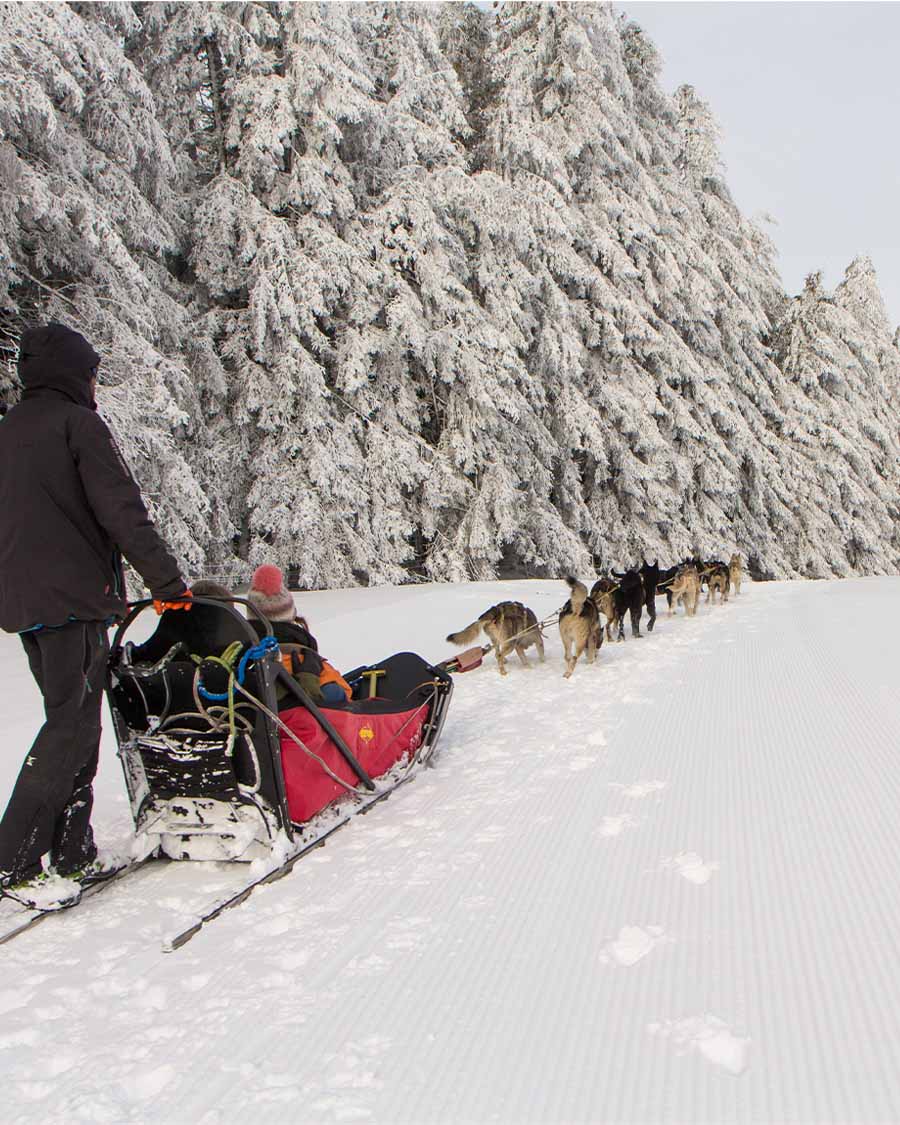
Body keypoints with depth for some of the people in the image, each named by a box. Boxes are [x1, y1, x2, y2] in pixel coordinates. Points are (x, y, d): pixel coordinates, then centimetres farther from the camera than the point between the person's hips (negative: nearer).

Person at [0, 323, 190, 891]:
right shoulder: (79, 424, -7)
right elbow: (123, 512, -14)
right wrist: (168, 582, -11)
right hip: (74, 598, -8)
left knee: (72, 718, 14)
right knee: (72, 724, -5)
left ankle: (71, 853, 15)